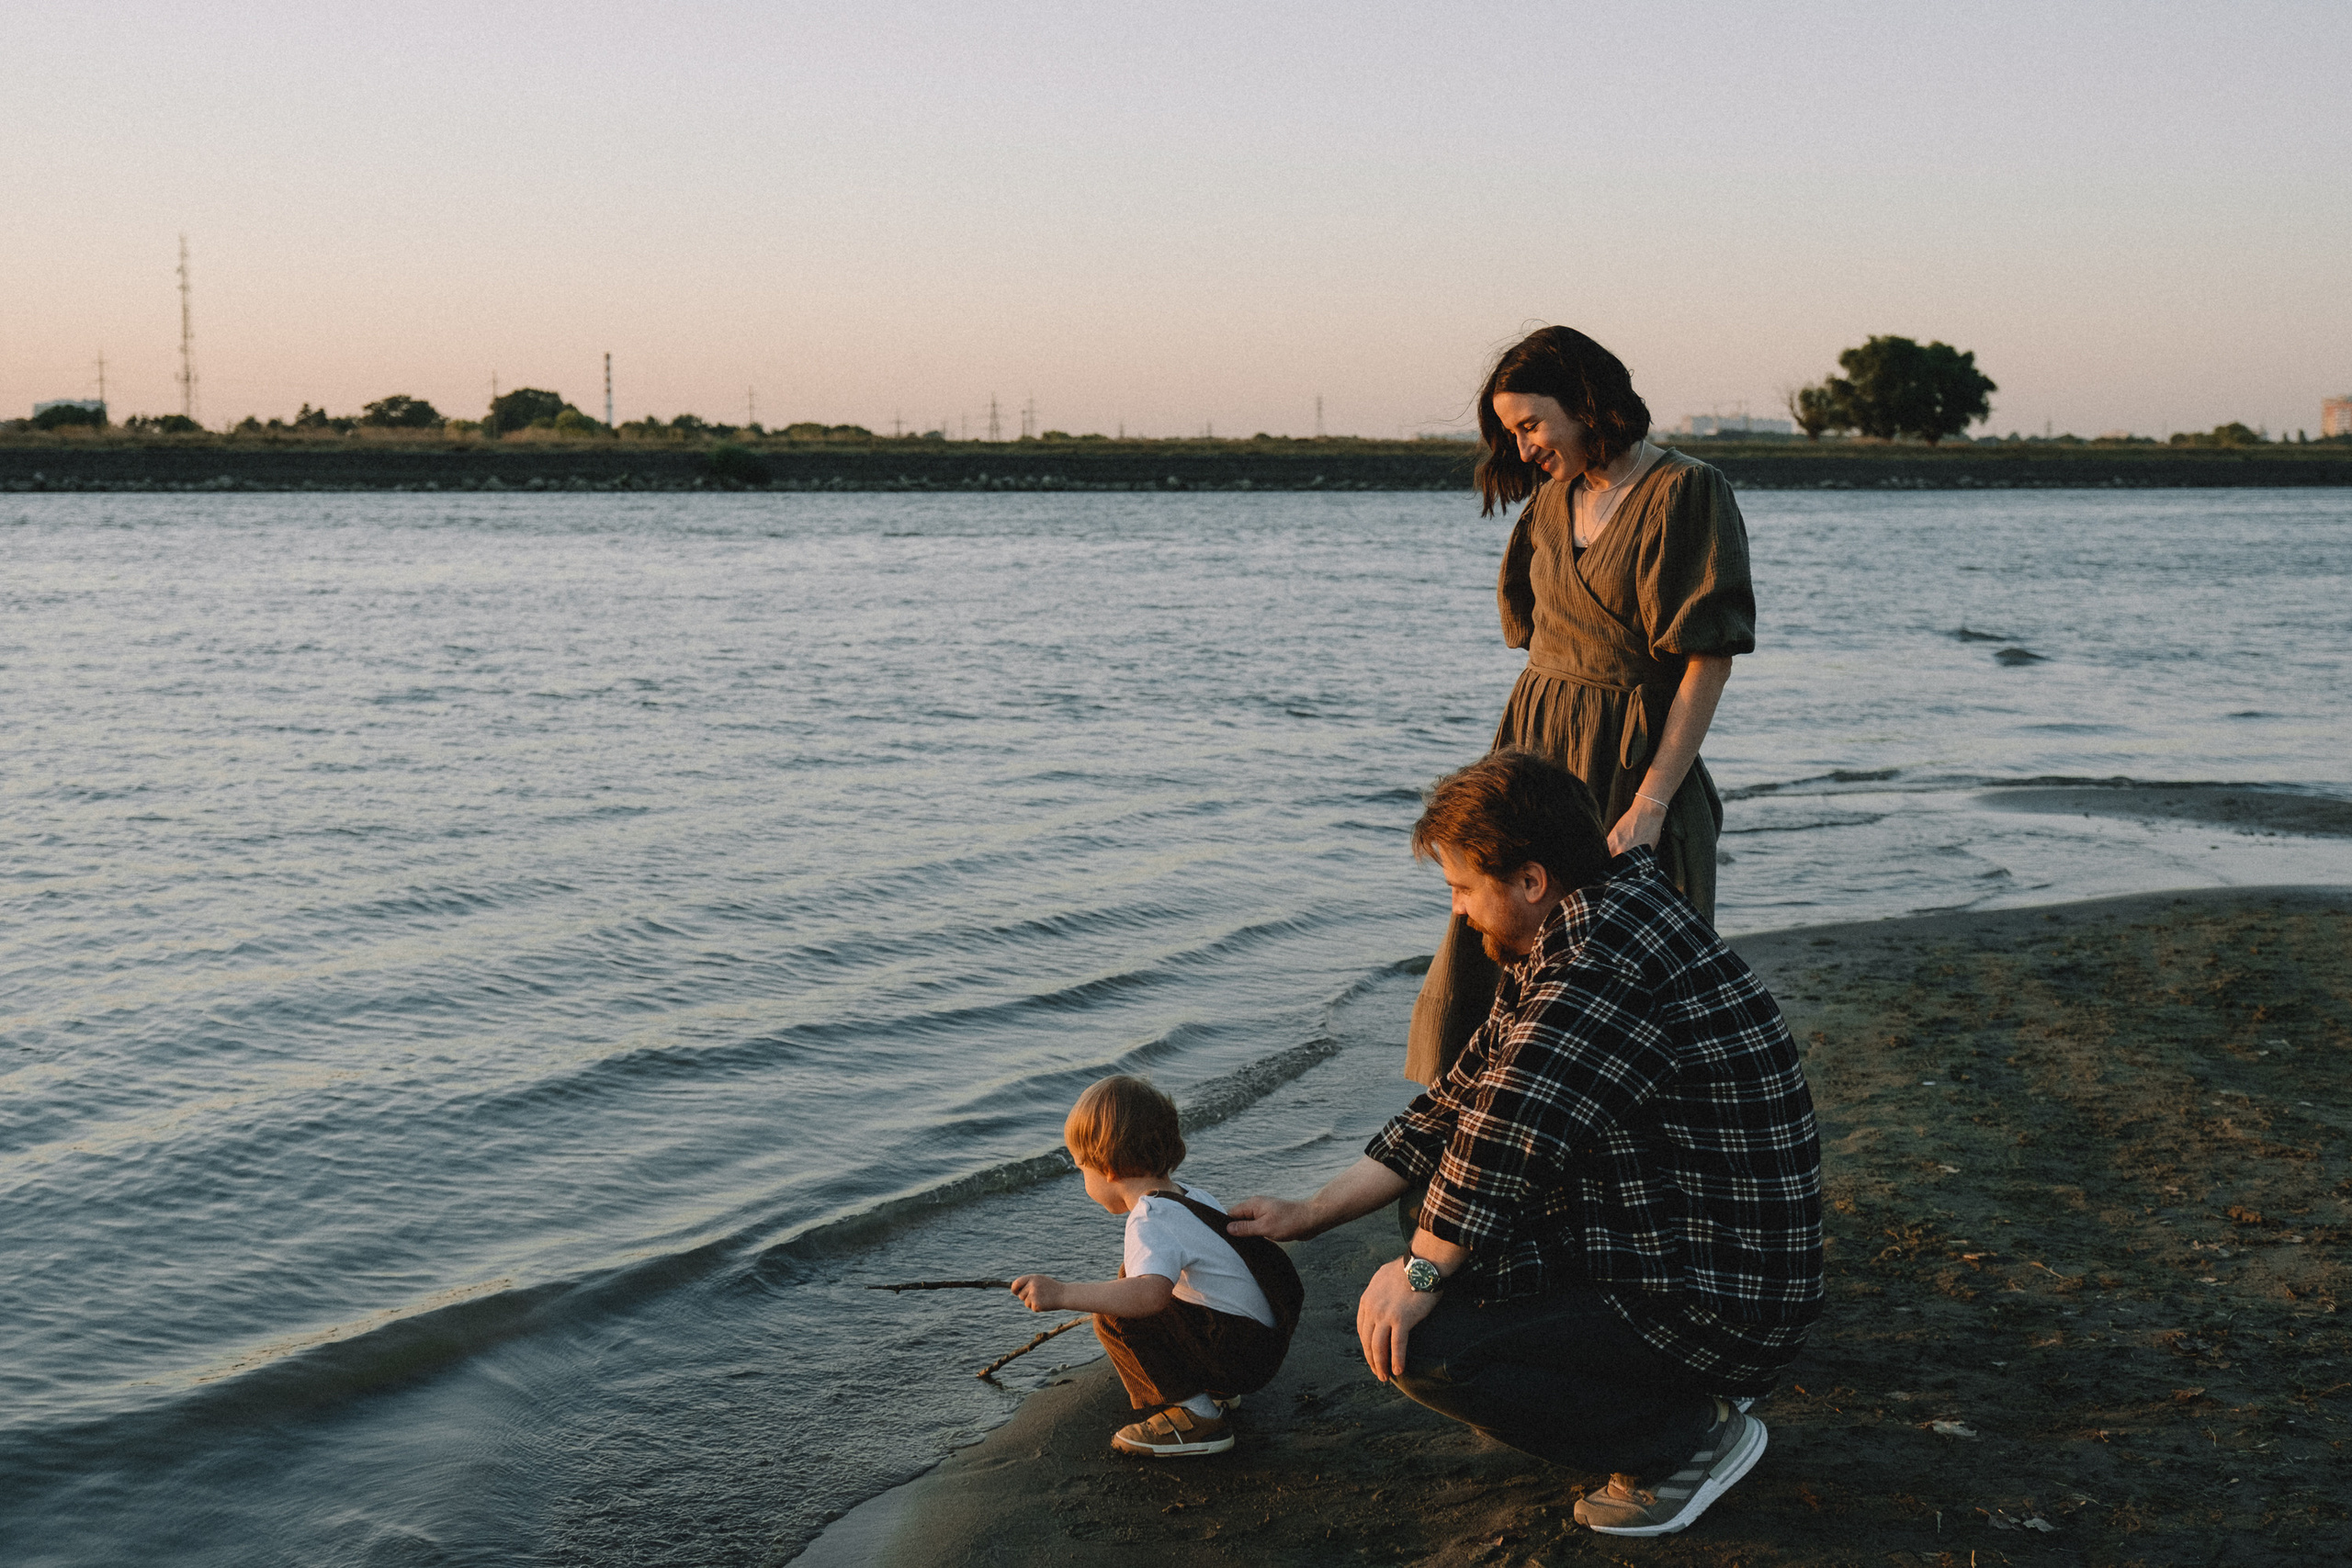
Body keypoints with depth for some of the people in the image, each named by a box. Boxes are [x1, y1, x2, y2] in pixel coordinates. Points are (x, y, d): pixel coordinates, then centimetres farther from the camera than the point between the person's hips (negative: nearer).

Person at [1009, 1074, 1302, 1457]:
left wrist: (1062, 1293, -44)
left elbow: (1151, 1293, -41)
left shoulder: (1151, 1222, -21)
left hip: (1241, 1354, -10)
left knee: (1116, 1317, -20)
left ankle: (1197, 1416, -12)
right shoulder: (1193, 1197, 10)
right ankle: (1214, 1388, 21)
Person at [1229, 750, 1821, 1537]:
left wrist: (1423, 1271, -22)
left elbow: (1514, 1116, -34)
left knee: (1418, 1343, -16)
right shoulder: (1575, 940, 11)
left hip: (1719, 1306, -10)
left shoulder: (1610, 954, -23)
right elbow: (1457, 1105, 16)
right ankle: (1680, 1385, 15)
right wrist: (1308, 1215, 16)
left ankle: (1689, 1436, -3)